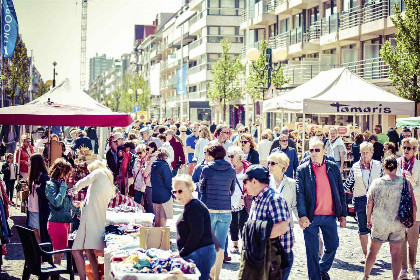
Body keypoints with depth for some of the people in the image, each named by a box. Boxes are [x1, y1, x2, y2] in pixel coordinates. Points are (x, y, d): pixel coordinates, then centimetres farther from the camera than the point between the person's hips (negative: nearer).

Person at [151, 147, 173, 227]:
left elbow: (150, 180, 8)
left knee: (156, 215, 16)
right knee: (163, 216, 3)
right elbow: (168, 181, -16)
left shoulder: (152, 165, 2)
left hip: (154, 194, 6)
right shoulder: (164, 165, -17)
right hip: (164, 194, -6)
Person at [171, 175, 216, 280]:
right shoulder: (189, 206, 19)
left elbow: (197, 233, -20)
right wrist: (182, 253, 17)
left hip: (200, 254, -10)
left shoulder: (194, 206, -13)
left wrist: (182, 253, -15)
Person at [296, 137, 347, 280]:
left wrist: (343, 214, 6)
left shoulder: (333, 168, 4)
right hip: (311, 217, -3)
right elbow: (299, 194, -9)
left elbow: (340, 192, 9)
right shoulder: (303, 169, -4)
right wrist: (302, 215, -21)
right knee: (312, 251, 4)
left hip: (330, 216, 3)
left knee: (332, 245, 12)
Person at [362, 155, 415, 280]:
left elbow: (369, 204, -2)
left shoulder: (376, 183, -7)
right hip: (399, 223, 0)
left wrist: (369, 220, 11)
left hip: (379, 223, 0)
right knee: (396, 252, 10)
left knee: (373, 251, 14)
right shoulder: (404, 182, -7)